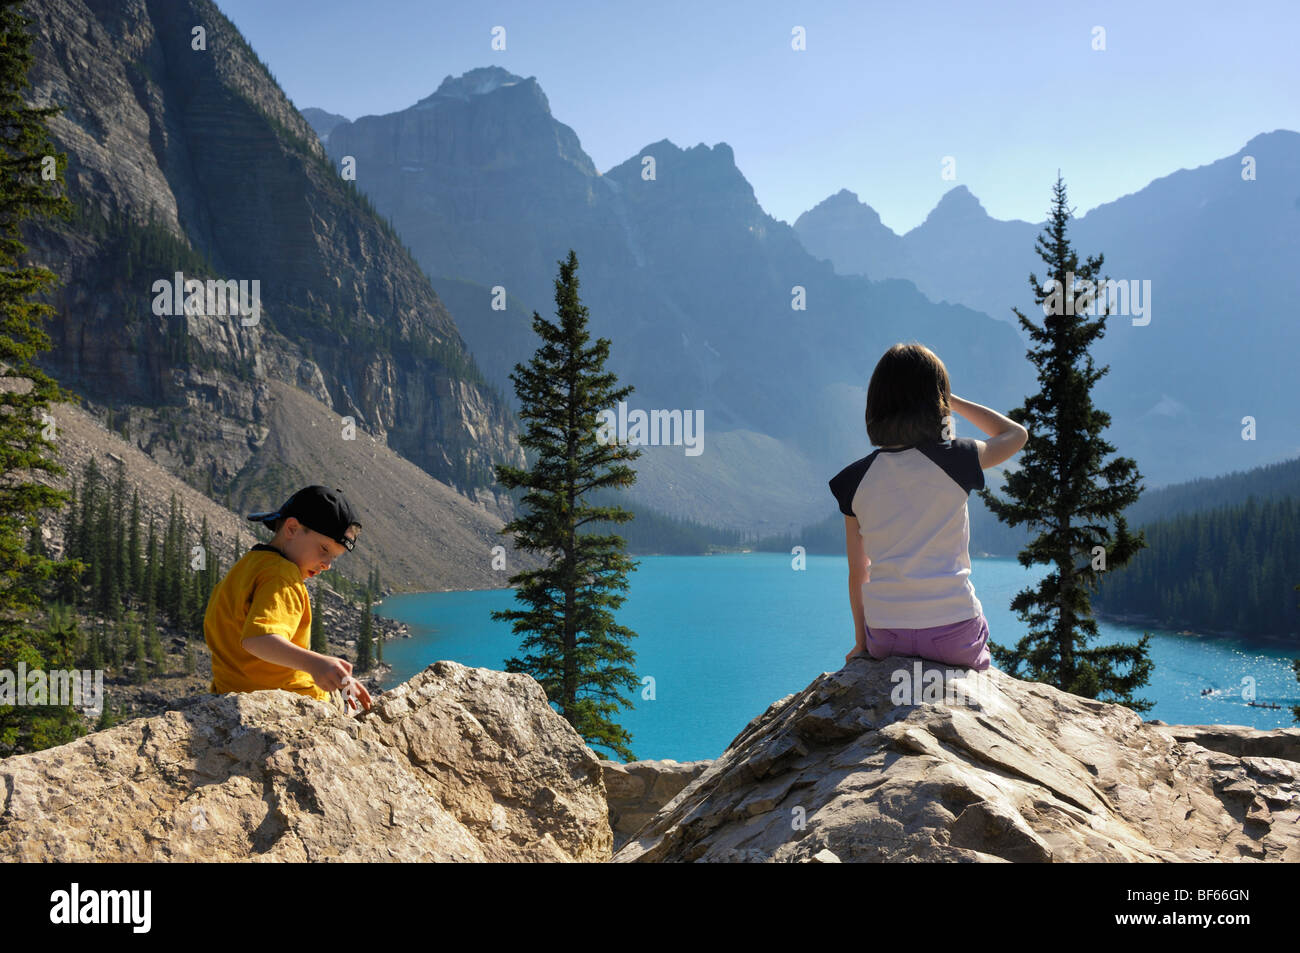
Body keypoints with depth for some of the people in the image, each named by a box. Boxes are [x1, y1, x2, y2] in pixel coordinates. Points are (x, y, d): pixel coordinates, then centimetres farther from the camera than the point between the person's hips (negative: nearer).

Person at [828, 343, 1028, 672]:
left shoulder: (855, 479, -3)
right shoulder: (954, 460, -9)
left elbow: (858, 573, 5)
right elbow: (1016, 434, 12)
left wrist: (861, 642, 16)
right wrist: (951, 400, 15)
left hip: (886, 638, 2)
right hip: (954, 636, -2)